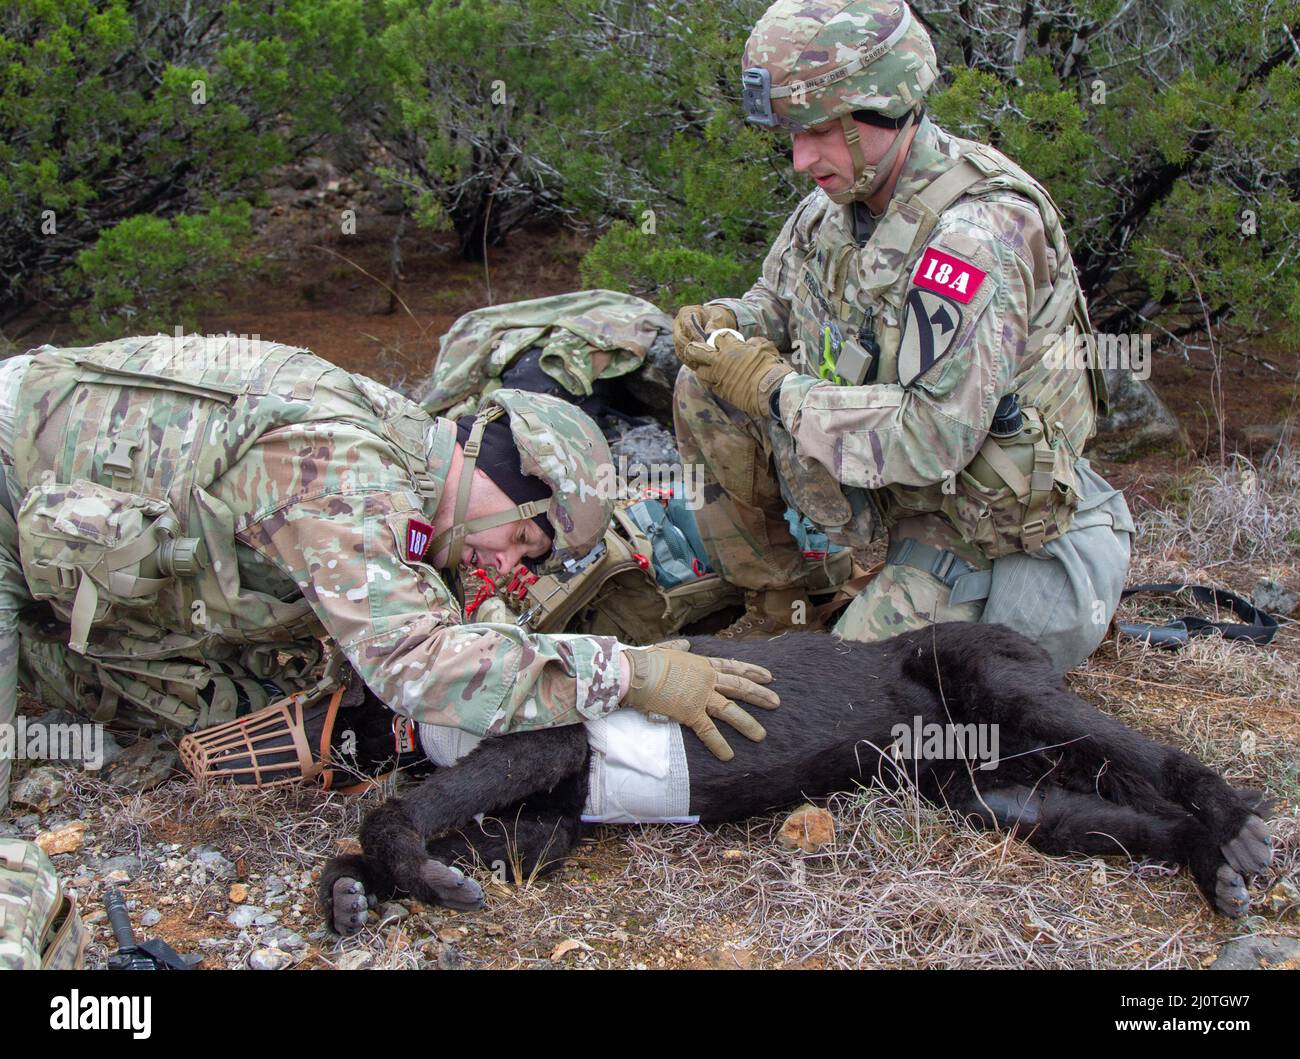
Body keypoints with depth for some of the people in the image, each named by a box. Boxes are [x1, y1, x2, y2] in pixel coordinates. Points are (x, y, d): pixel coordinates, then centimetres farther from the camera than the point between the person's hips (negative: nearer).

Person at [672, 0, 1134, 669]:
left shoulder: (977, 230, -29)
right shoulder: (838, 198, -3)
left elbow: (935, 439, -33)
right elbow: (775, 303, 15)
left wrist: (774, 389, -25)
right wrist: (724, 324, -10)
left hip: (975, 519, -7)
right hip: (885, 482, 8)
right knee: (704, 392, -5)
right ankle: (772, 610, 8)